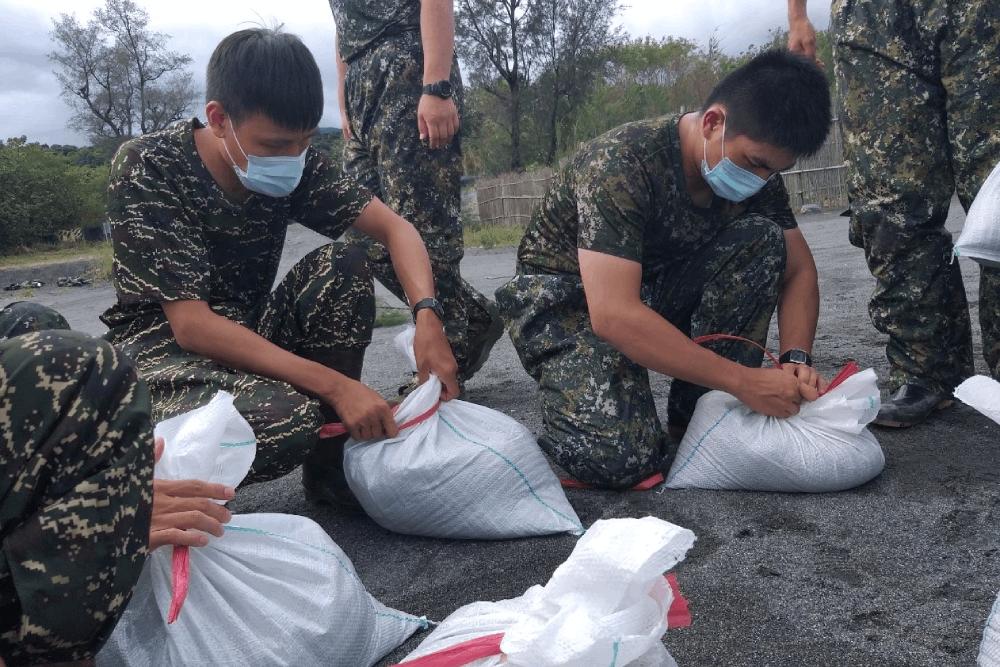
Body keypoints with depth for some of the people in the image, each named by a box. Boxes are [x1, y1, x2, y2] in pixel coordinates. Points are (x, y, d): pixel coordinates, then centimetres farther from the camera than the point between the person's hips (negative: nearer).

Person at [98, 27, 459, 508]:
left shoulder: (296, 165, -8)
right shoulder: (148, 168, -22)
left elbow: (394, 228, -9)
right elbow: (190, 322, -28)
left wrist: (427, 314, -30)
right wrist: (335, 385, -34)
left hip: (248, 334, 6)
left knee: (342, 266, -20)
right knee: (285, 419, -36)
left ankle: (330, 465, -9)